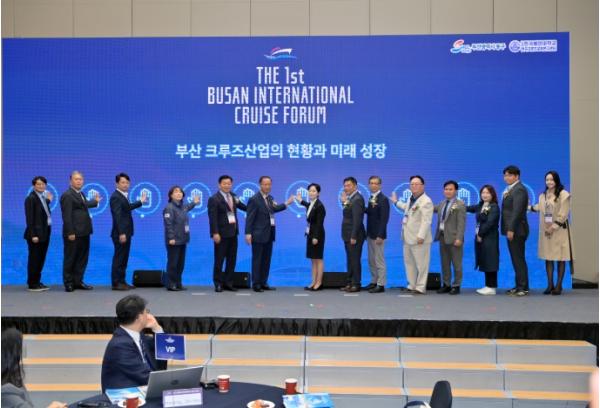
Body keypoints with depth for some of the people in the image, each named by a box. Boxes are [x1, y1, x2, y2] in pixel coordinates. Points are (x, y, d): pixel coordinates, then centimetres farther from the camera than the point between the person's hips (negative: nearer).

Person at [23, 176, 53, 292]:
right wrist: (33, 235, -20)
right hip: (36, 233, -8)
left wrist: (48, 201, 9)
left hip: (45, 233, 8)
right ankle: (32, 284, 7)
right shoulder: (31, 198, -11)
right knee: (34, 259, 0)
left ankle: (37, 282, 22)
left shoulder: (43, 197, 12)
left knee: (41, 259, 13)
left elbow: (44, 214, 7)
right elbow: (29, 218, -16)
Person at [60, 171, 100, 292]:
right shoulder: (67, 195, -12)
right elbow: (67, 216, -18)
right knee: (70, 259, 2)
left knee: (82, 258, 12)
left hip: (84, 233, 9)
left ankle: (78, 281, 20)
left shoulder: (81, 194, 15)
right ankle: (68, 283, 10)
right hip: (73, 234, -9)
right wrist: (70, 233, -22)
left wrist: (95, 201, 46)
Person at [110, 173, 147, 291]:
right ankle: (116, 283, 2)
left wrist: (140, 201, 36)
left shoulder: (123, 196, 13)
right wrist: (121, 233, -25)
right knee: (119, 258, -3)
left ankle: (122, 281, 20)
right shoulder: (115, 197, -15)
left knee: (124, 258, 13)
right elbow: (117, 216, -21)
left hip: (126, 232, 9)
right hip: (120, 233, -9)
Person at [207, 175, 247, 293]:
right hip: (221, 234, -7)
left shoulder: (233, 196, 11)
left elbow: (243, 207, 22)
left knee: (232, 259, 10)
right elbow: (212, 218, -15)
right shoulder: (214, 199, -9)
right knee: (219, 260, 1)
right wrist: (215, 233, -21)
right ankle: (218, 284, 10)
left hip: (233, 232, 7)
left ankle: (228, 283, 18)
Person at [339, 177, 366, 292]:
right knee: (350, 260, 14)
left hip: (354, 236, -10)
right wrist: (344, 203, 2)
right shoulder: (351, 198, 14)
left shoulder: (357, 199, -16)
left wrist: (353, 236, -22)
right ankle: (350, 283, 21)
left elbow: (357, 219, -21)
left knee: (355, 260, -2)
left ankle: (356, 285, 5)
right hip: (348, 235, 10)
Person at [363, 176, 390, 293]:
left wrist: (380, 235, -22)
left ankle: (381, 285, 4)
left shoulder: (383, 199, -14)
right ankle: (374, 282, 23)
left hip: (378, 235, -8)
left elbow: (384, 218, -18)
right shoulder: (371, 198, 12)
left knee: (379, 260, -2)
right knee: (371, 261, 14)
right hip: (370, 234, 8)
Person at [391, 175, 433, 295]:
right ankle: (412, 285, 25)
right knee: (409, 262, 16)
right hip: (408, 238, 10)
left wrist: (421, 236, -27)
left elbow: (426, 221, -22)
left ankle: (420, 287, 7)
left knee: (421, 264, 0)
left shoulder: (426, 201, -15)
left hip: (418, 239, -9)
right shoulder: (412, 198, 13)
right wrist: (396, 202, 43)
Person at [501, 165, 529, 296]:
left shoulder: (519, 189, -13)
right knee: (516, 259, 12)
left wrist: (511, 229, -23)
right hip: (512, 230, 9)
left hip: (516, 230, -9)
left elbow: (517, 211, -20)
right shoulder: (510, 189, 17)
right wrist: (509, 229, 11)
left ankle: (524, 287, 1)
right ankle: (519, 286, 17)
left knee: (519, 259, -4)